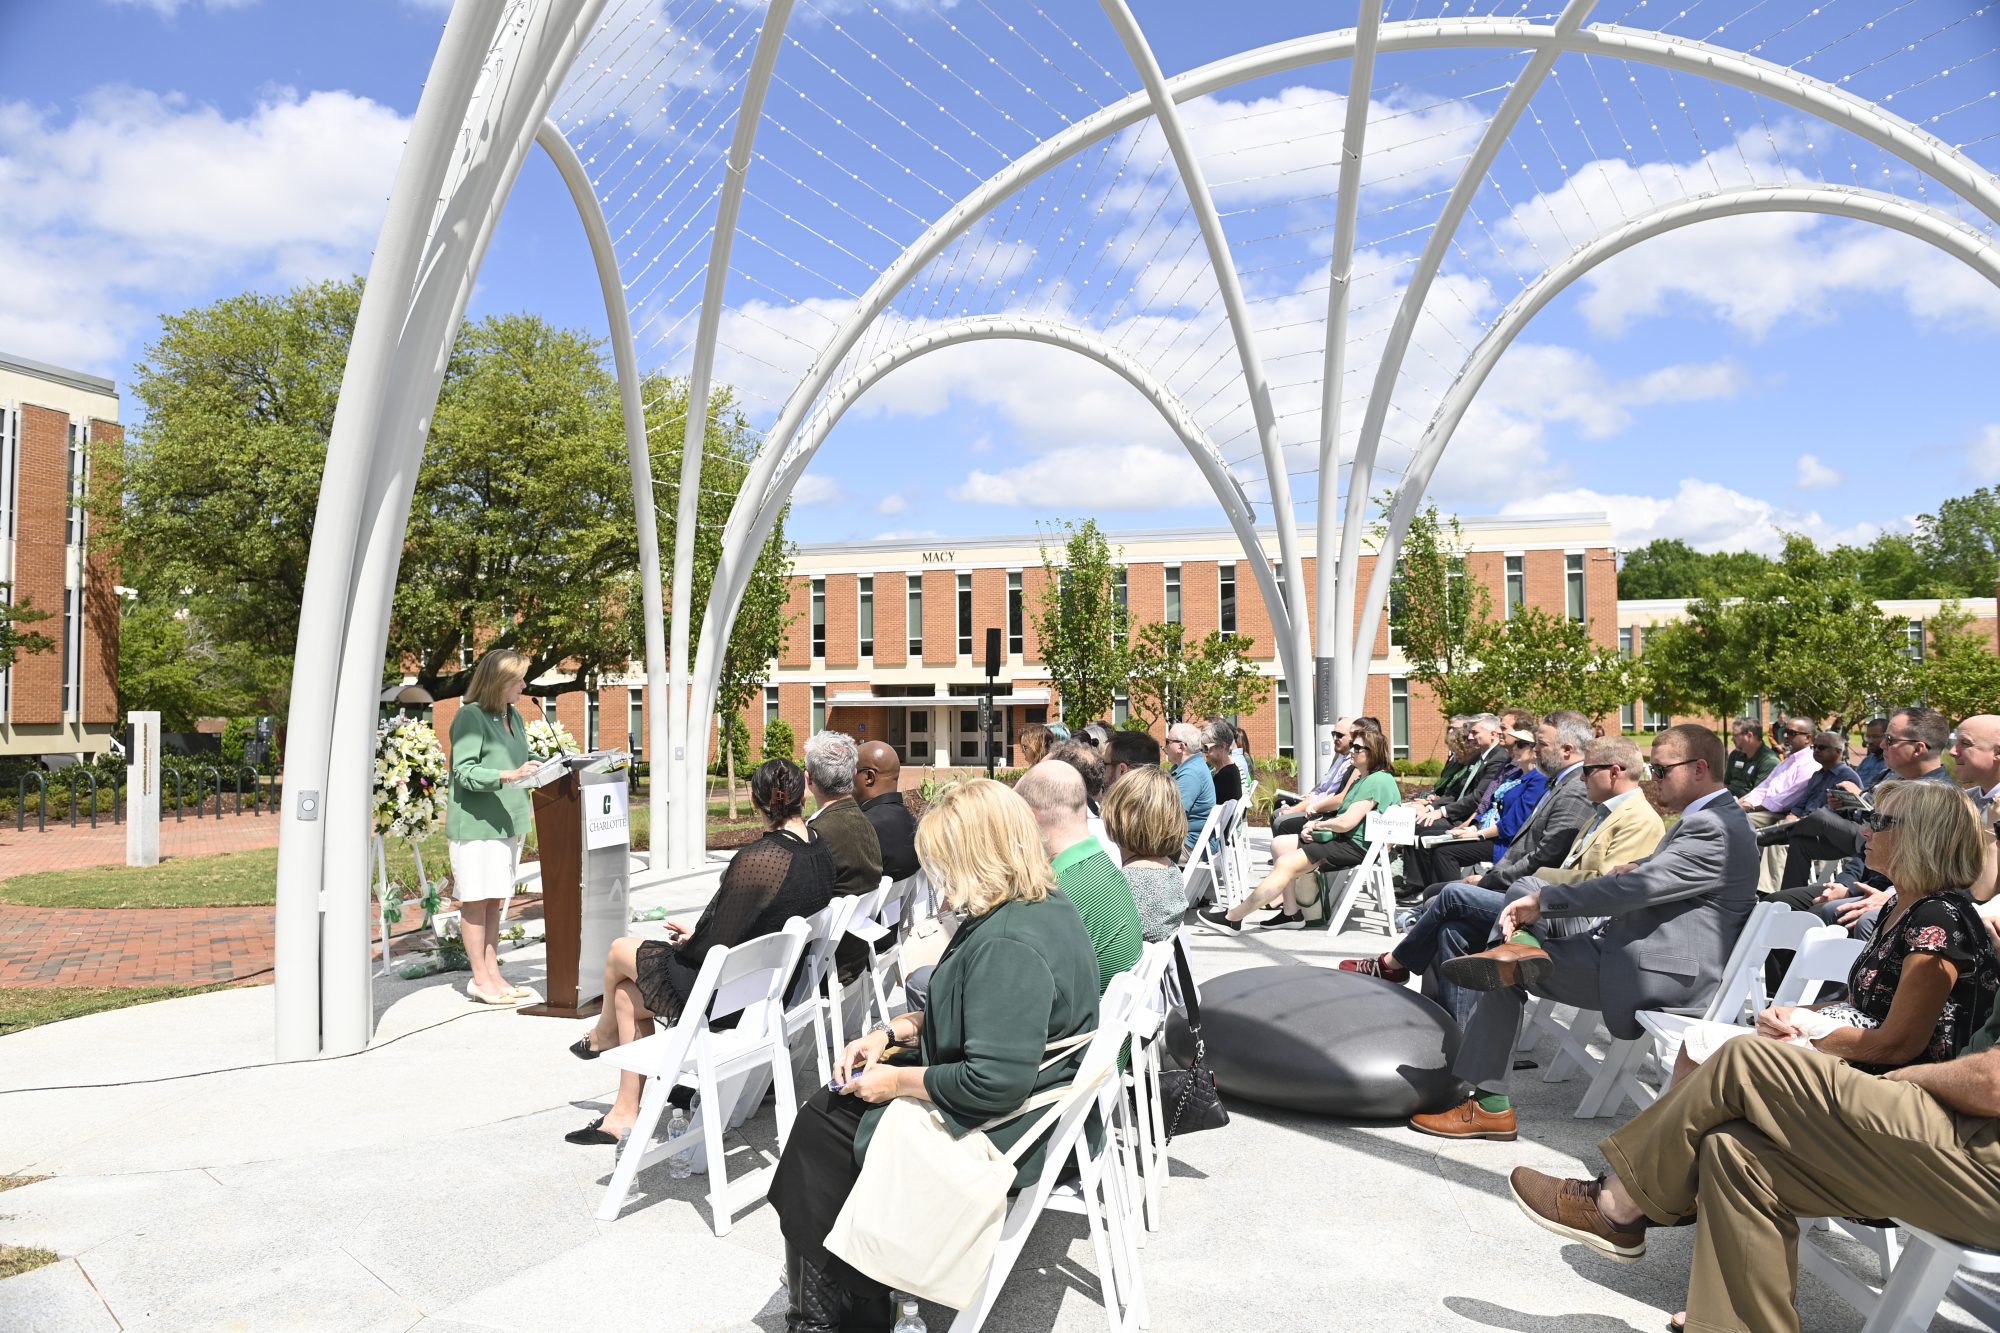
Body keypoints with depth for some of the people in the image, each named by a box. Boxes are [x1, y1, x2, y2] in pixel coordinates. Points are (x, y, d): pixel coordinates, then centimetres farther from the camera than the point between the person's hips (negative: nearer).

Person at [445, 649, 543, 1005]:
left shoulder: (513, 715, 12)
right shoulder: (470, 716, -11)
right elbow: (464, 771, -17)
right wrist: (508, 775, -29)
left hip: (507, 822, 8)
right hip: (474, 823, -8)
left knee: (495, 901, 11)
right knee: (475, 901, 0)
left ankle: (493, 973, 17)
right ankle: (480, 979, 6)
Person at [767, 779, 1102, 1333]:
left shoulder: (1008, 945, -29)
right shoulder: (1046, 907, 3)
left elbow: (995, 1082, -32)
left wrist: (898, 1081, -18)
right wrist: (893, 1032, 4)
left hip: (998, 1130, -10)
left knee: (822, 1123, 5)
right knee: (832, 1102, 15)